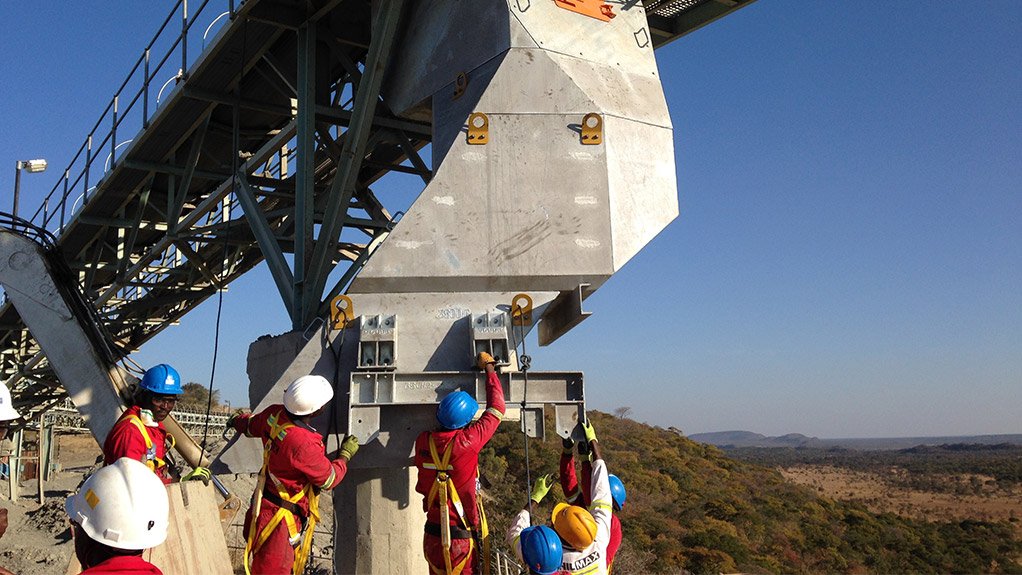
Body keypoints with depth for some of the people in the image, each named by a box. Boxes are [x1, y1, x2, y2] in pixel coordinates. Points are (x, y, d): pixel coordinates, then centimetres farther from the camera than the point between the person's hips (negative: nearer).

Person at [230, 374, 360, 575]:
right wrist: (345, 454, 2)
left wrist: (237, 420, 41)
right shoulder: (303, 444, -32)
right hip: (282, 516, -9)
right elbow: (329, 479, -16)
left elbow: (251, 426, 17)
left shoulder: (273, 415, -9)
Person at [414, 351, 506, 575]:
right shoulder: (467, 442, -19)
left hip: (432, 535, 5)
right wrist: (489, 368, 7)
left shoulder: (423, 441, -6)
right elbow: (496, 408, -6)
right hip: (461, 538, -5)